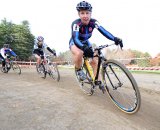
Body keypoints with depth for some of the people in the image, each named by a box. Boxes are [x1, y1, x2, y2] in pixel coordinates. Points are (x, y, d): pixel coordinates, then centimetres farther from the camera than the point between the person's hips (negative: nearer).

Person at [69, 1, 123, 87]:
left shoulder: (93, 22, -22)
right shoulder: (76, 24, -32)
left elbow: (103, 31, -35)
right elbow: (75, 39, -44)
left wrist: (115, 39, -51)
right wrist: (84, 48, -64)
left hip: (85, 42, 4)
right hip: (74, 43, -4)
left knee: (94, 62, -4)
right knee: (79, 53, -39)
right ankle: (78, 70, -11)